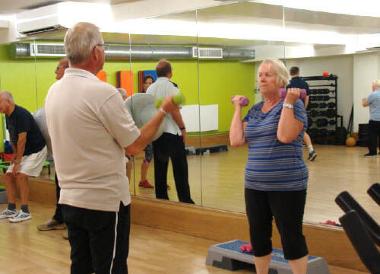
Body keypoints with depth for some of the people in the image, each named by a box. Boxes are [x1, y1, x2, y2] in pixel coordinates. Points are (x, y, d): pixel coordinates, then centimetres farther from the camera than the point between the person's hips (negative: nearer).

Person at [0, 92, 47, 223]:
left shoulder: (21, 114, -25)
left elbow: (22, 140, -24)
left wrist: (18, 161, -20)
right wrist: (15, 153, 5)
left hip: (36, 150, -9)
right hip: (23, 152, 9)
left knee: (21, 175, -18)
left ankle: (25, 212, -9)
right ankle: (11, 209, 13)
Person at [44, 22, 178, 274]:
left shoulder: (54, 92, 5)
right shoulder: (102, 92, -18)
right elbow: (135, 146, -12)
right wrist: (164, 111, -1)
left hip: (70, 199, 7)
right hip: (105, 201, -7)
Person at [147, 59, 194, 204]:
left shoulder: (150, 89, 8)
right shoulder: (171, 87, -10)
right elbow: (175, 111, -16)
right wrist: (182, 128, -7)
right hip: (172, 132, -6)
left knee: (160, 168, 9)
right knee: (180, 168, 2)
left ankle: (161, 199, 12)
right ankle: (185, 200, 5)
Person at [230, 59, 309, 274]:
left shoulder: (293, 105, -7)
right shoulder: (255, 110, 11)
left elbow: (285, 136, -24)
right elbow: (236, 140, 1)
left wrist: (288, 102, -20)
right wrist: (238, 108, 6)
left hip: (287, 186, -6)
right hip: (255, 185, 6)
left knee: (291, 237, 0)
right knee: (258, 236, 14)